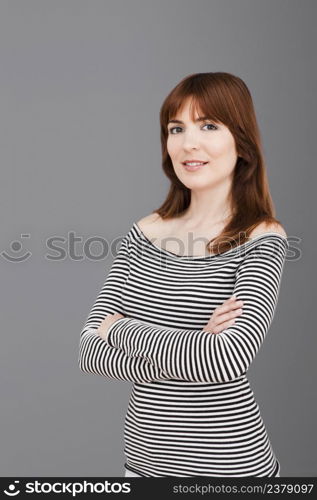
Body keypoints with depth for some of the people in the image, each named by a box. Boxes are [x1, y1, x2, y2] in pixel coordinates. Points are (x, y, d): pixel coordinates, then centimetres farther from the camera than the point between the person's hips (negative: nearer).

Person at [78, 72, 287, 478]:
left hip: (229, 462, -4)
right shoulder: (145, 232, -1)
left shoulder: (262, 238, -13)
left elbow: (229, 359, -27)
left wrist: (122, 330, -15)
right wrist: (192, 352, -19)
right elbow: (90, 352, -7)